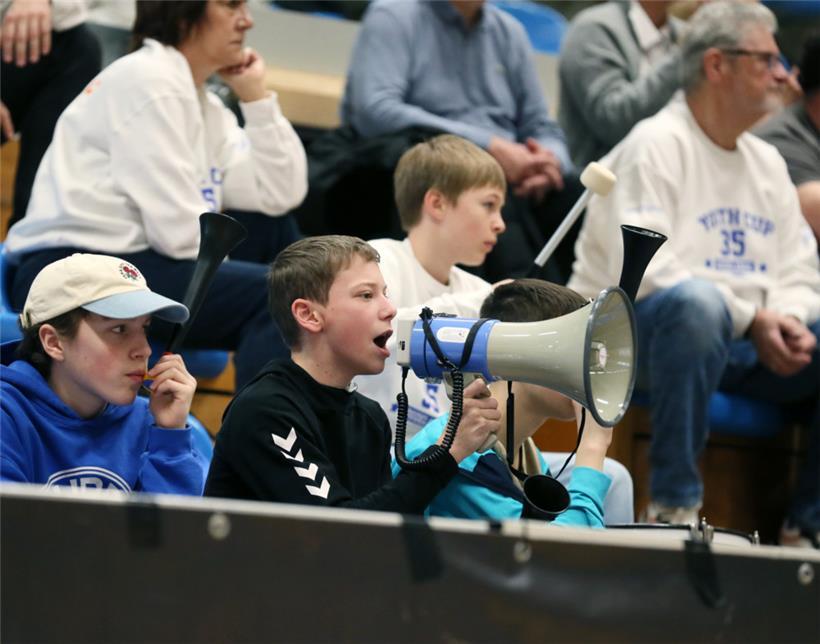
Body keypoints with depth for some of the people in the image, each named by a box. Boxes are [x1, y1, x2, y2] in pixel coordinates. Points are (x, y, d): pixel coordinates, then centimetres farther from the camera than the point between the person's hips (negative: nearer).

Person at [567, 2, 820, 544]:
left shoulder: (768, 162, 18)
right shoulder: (656, 146, -7)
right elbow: (641, 269, -20)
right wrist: (751, 319, -22)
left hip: (749, 345, 8)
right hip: (634, 332, -8)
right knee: (697, 302, -40)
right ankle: (674, 504, -33)